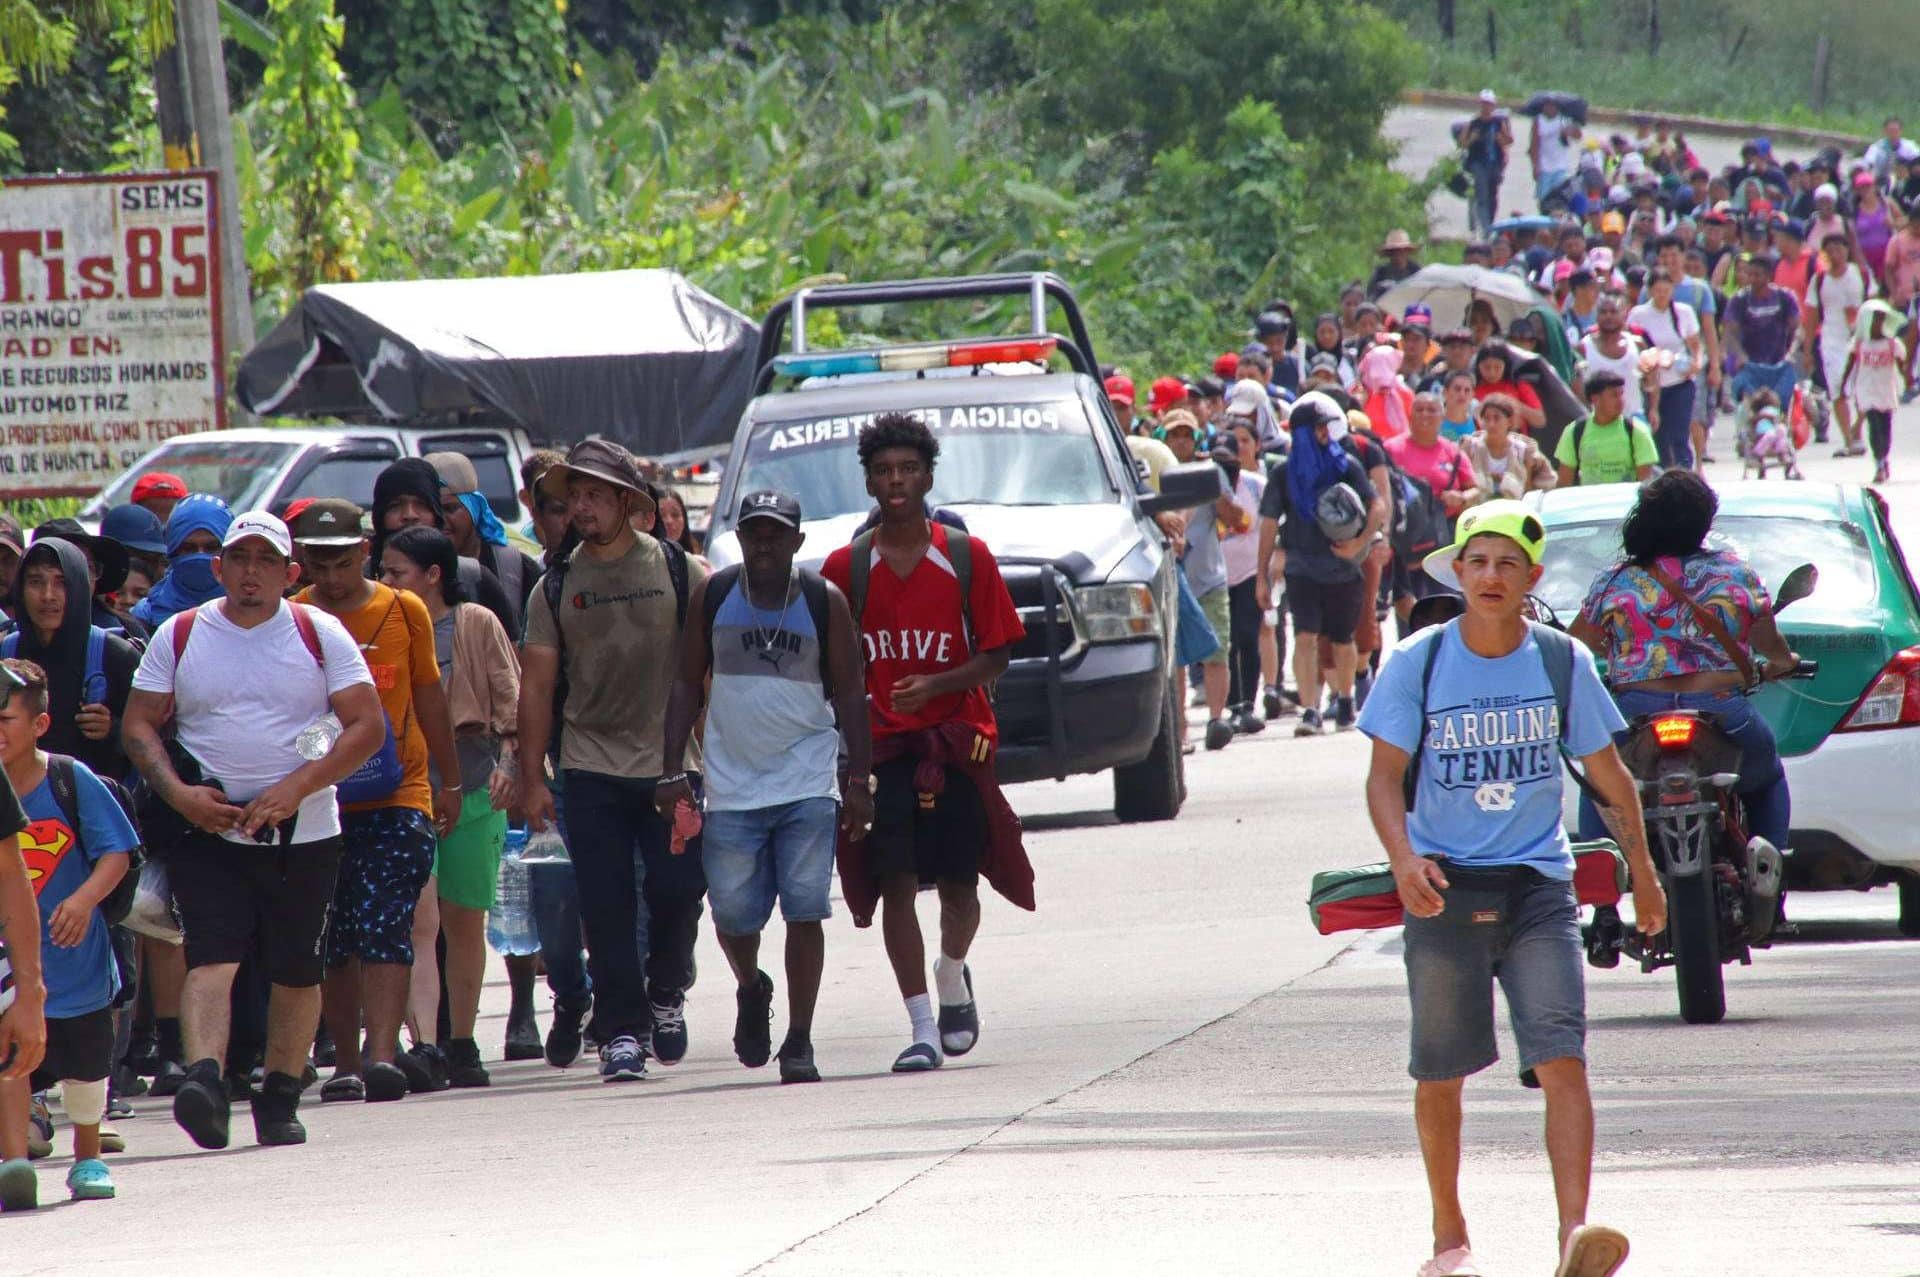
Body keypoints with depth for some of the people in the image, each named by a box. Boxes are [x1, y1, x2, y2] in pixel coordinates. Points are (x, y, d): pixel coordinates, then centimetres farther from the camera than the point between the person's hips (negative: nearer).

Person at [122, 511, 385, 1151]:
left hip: (303, 833, 1)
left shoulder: (320, 635, 2)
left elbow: (367, 726, -2)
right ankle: (204, 1077, -32)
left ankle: (280, 1097, 18)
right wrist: (179, 793, -10)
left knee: (298, 971, 6)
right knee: (211, 954, -17)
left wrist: (298, 786, -14)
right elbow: (139, 725, 7)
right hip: (208, 829, -1)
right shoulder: (180, 636, 6)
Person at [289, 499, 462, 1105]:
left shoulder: (404, 612, 5)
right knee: (333, 939, 5)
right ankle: (347, 1062, 13)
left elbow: (429, 698, 15)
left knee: (384, 927, -12)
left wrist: (449, 782, 19)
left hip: (397, 798, -1)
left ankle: (383, 1055, -19)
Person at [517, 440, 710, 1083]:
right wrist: (531, 778, 4)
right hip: (591, 769, 2)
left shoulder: (678, 570, 1)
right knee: (607, 907, -2)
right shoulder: (557, 586, 7)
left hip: (672, 764, -2)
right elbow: (536, 685, 8)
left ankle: (666, 994, 21)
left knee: (676, 890, -5)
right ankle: (621, 1033, 3)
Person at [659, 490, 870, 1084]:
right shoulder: (713, 596, 4)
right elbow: (688, 683, 9)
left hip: (808, 783, -1)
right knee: (732, 912, 2)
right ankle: (752, 989, 34)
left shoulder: (824, 601, 0)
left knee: (805, 911, -7)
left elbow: (849, 694, 4)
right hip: (732, 784, 1)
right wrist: (672, 772, 3)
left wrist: (859, 780, -2)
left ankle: (799, 1042, -1)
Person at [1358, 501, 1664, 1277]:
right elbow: (1385, 776, -2)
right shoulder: (1419, 662, -3)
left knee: (1562, 1061, -14)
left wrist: (1642, 874, 17)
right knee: (1439, 1073, 6)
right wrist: (1404, 857, -21)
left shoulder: (1563, 662, 1)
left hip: (1538, 885, 0)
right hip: (1445, 886, 0)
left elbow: (1608, 775, 11)